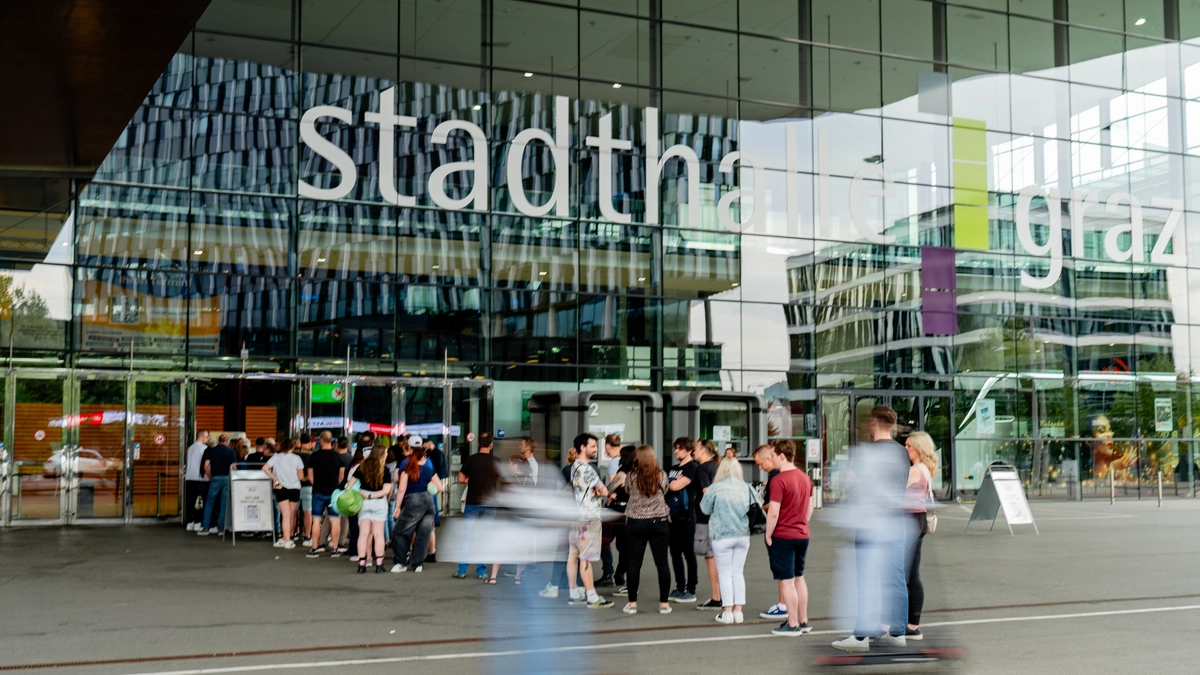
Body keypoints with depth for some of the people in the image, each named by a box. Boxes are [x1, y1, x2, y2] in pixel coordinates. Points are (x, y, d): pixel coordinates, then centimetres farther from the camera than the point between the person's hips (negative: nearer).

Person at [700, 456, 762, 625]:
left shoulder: (715, 488, -11)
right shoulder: (746, 488, -2)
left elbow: (705, 509, 0)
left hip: (722, 536, -3)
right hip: (743, 535, 3)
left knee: (725, 574, 7)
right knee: (738, 572, 13)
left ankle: (727, 612, 7)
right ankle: (738, 610, 13)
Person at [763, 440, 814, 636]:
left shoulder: (779, 480, -17)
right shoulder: (805, 478, 7)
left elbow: (773, 513, -20)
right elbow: (810, 507, 14)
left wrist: (768, 535, -9)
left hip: (783, 536, -8)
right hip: (802, 535, 8)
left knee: (787, 581, 0)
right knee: (799, 577, 18)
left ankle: (793, 625, 5)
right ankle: (803, 621, 23)